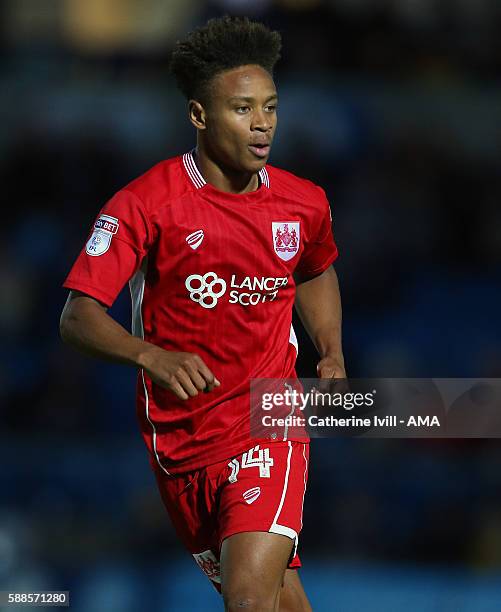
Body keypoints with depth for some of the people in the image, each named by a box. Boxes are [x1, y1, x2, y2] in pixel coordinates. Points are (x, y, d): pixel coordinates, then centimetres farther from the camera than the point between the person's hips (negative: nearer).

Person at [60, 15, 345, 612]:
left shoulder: (304, 204, 1)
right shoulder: (145, 203, -11)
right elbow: (77, 317, -16)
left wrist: (332, 355, 8)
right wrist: (152, 355, -34)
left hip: (267, 427, 0)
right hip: (178, 441, 0)